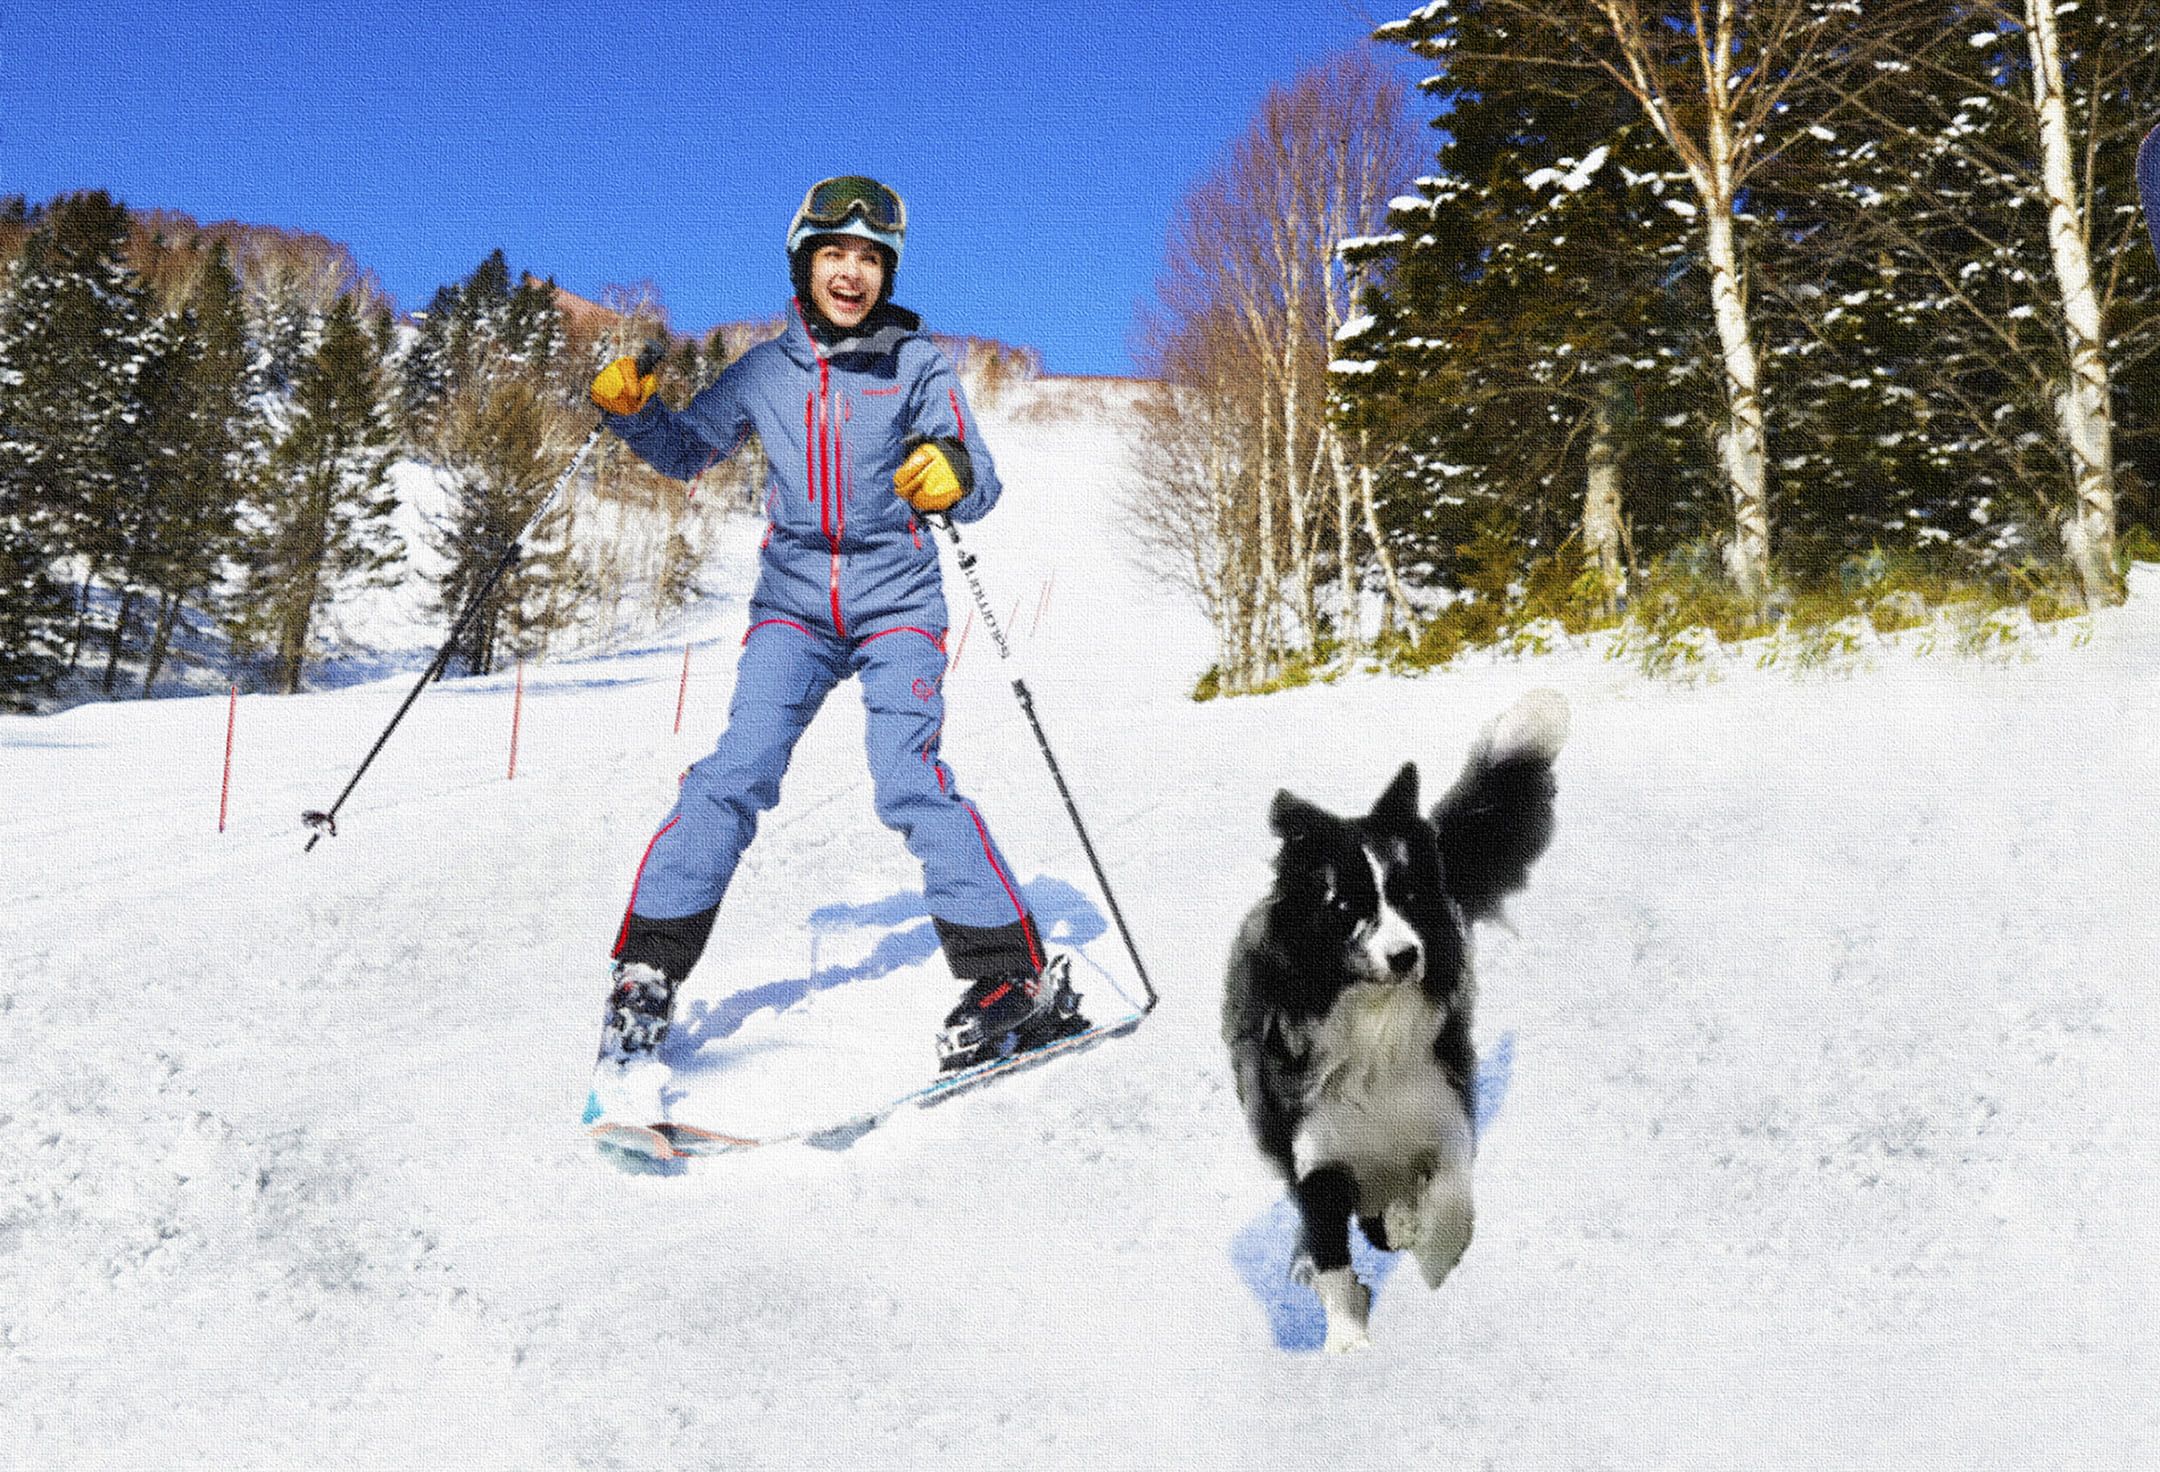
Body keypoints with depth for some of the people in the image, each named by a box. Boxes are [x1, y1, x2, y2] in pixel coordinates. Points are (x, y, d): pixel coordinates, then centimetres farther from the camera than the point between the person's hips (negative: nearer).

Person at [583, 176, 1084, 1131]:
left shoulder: (916, 365, 1)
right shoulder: (766, 371, 8)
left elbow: (976, 484, -4)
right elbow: (688, 451, 20)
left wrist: (954, 475, -28)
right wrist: (630, 409, 0)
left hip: (897, 600, -2)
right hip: (793, 603, 2)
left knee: (909, 780, -18)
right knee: (736, 774, -13)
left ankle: (1016, 980, -11)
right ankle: (644, 980, -7)